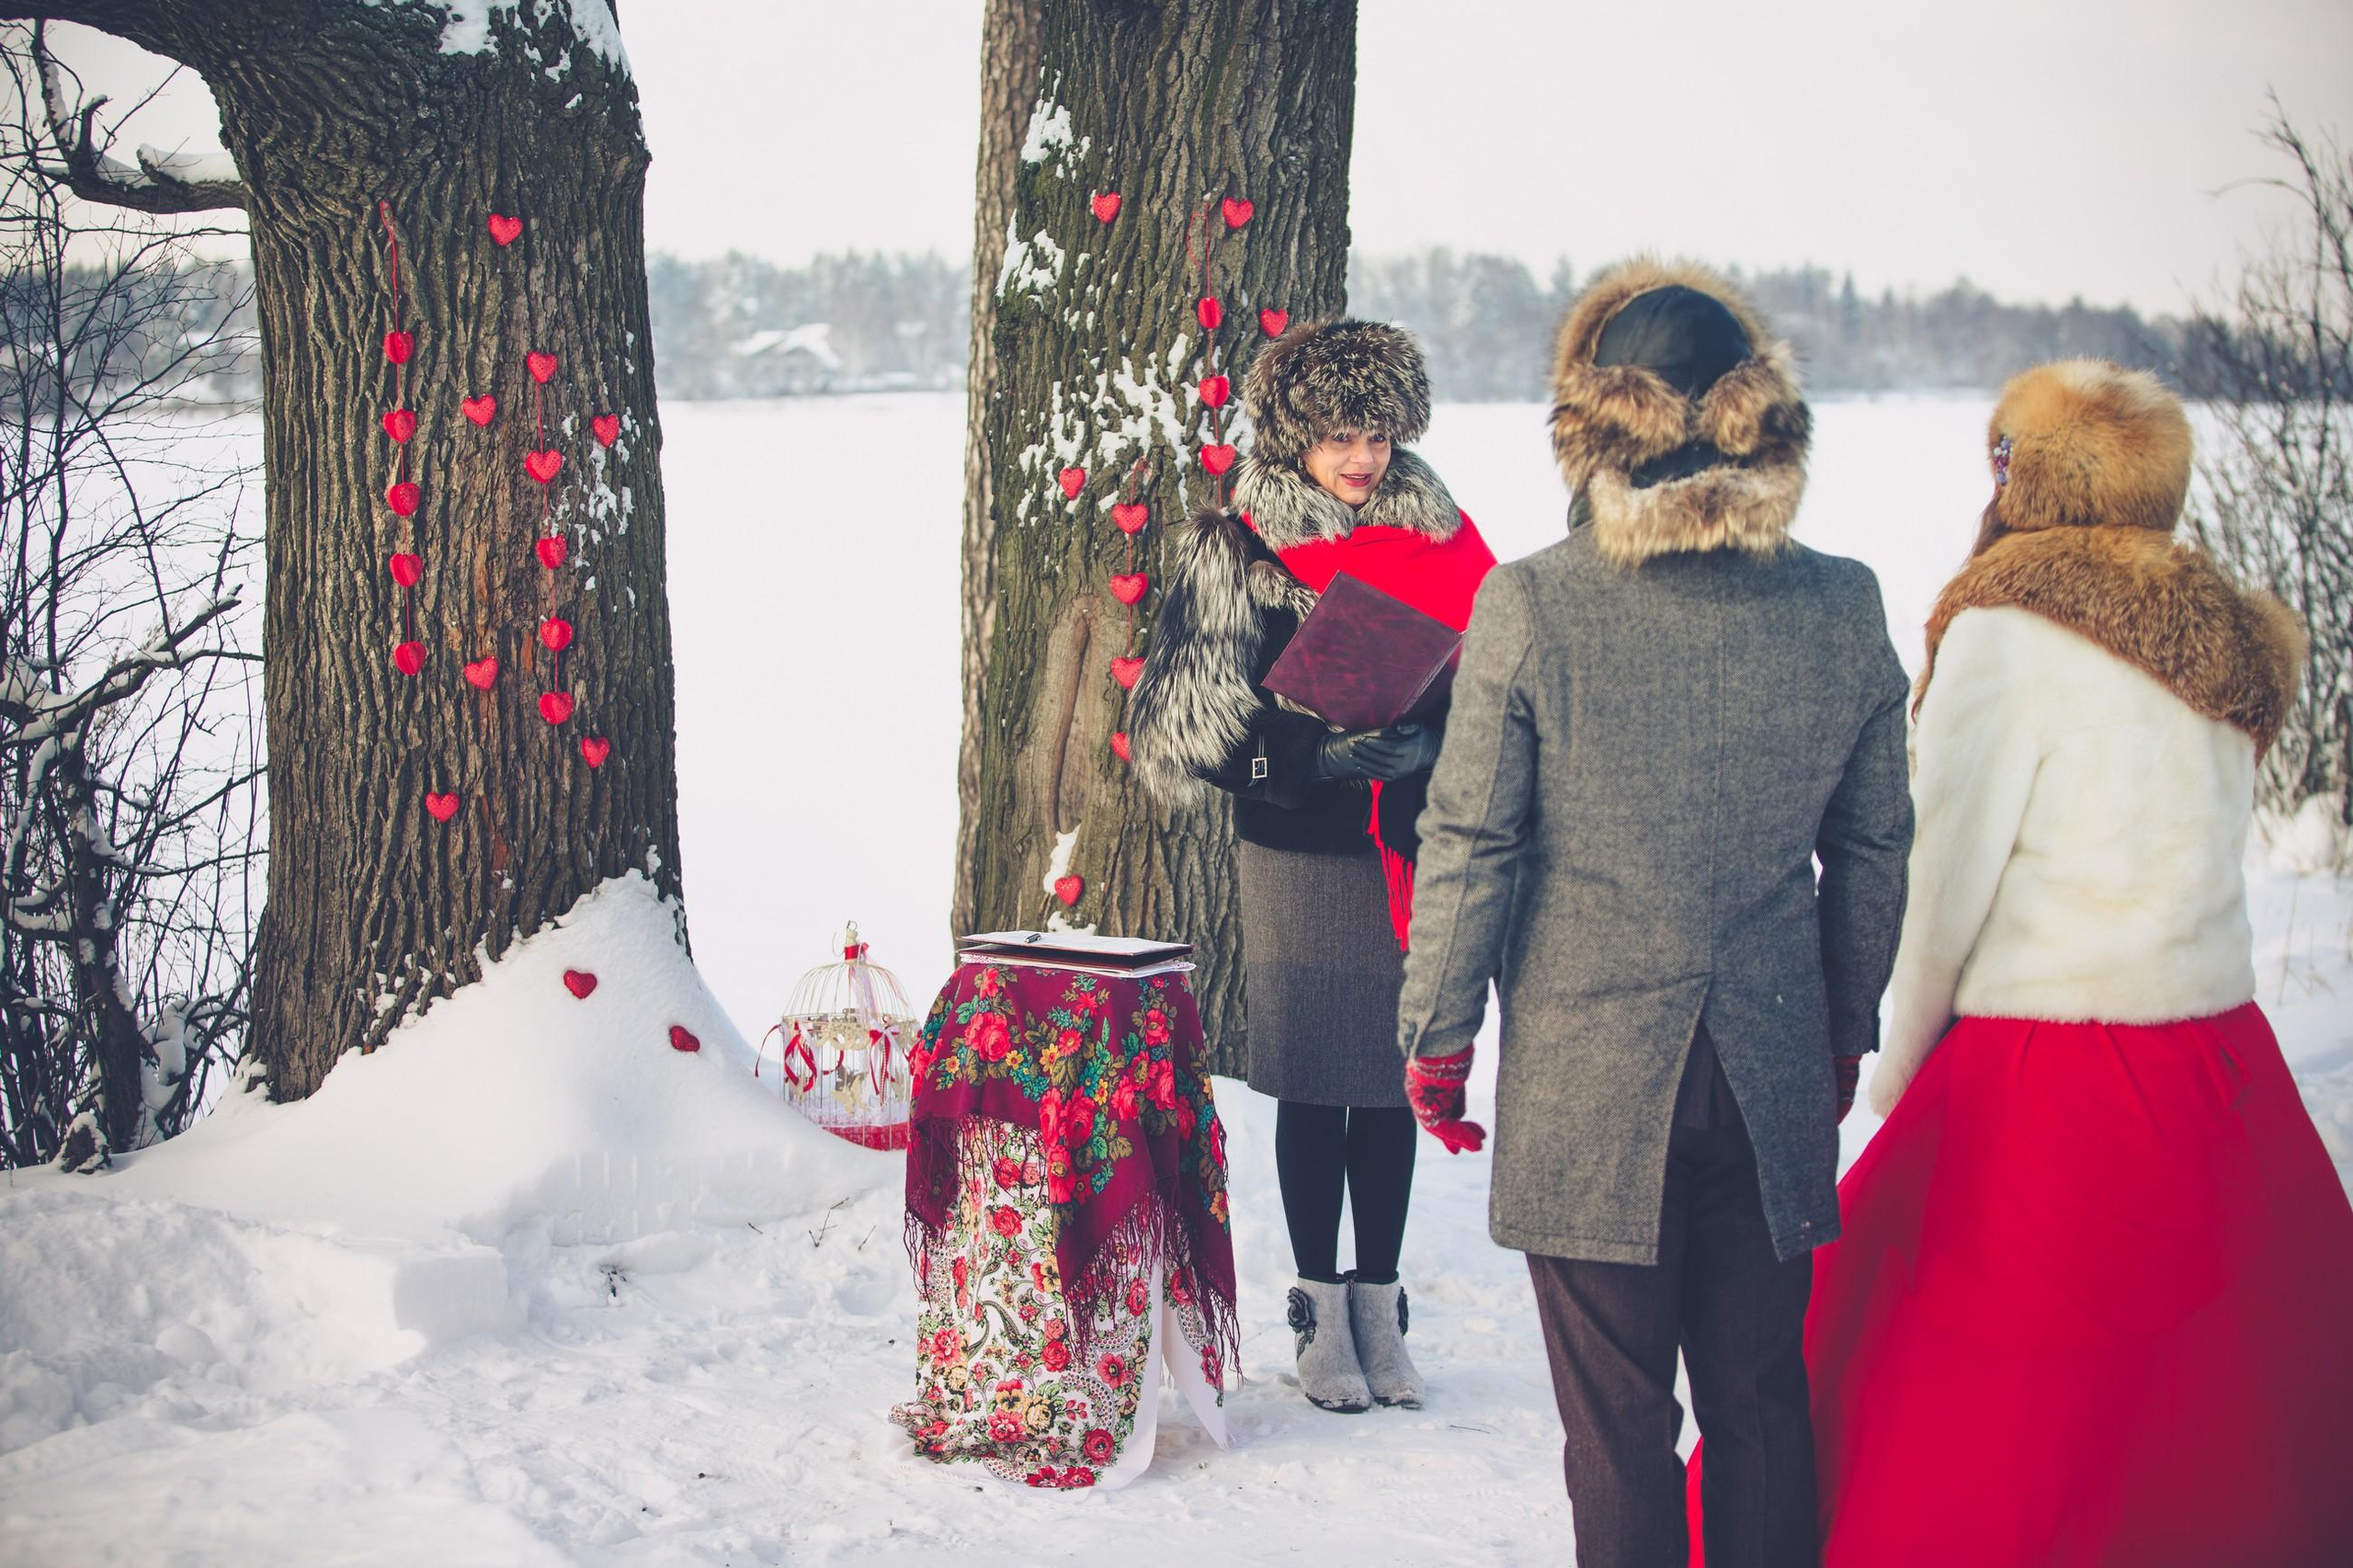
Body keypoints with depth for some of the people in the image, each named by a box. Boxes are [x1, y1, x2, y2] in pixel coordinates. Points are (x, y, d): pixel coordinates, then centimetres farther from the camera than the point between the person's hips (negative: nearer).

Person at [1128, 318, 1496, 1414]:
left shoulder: (1438, 534, 6)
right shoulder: (1238, 550, -3)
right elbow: (1194, 715, -8)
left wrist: (1430, 740, -11)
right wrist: (1317, 750, -20)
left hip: (1411, 850, 3)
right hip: (1298, 851, -3)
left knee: (1391, 1084, 9)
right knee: (1312, 1085, 4)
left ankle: (1380, 1306, 21)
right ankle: (1322, 1314, 16)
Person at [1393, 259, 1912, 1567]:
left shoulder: (1533, 604, -12)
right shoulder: (1845, 607, -2)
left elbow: (1471, 844, -8)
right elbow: (1874, 848, 7)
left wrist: (1438, 1033, 4)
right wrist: (1844, 1035, 20)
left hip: (1587, 1083, -3)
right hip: (1777, 1078, 3)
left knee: (1619, 1421, 8)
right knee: (1763, 1405, 15)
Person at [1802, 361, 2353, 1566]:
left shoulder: (2009, 625, -10)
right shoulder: (2233, 640, 9)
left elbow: (1947, 874, -9)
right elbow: (2196, 853, 12)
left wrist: (1902, 1062, 3)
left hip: (2045, 1093, -6)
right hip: (2219, 1049, 6)